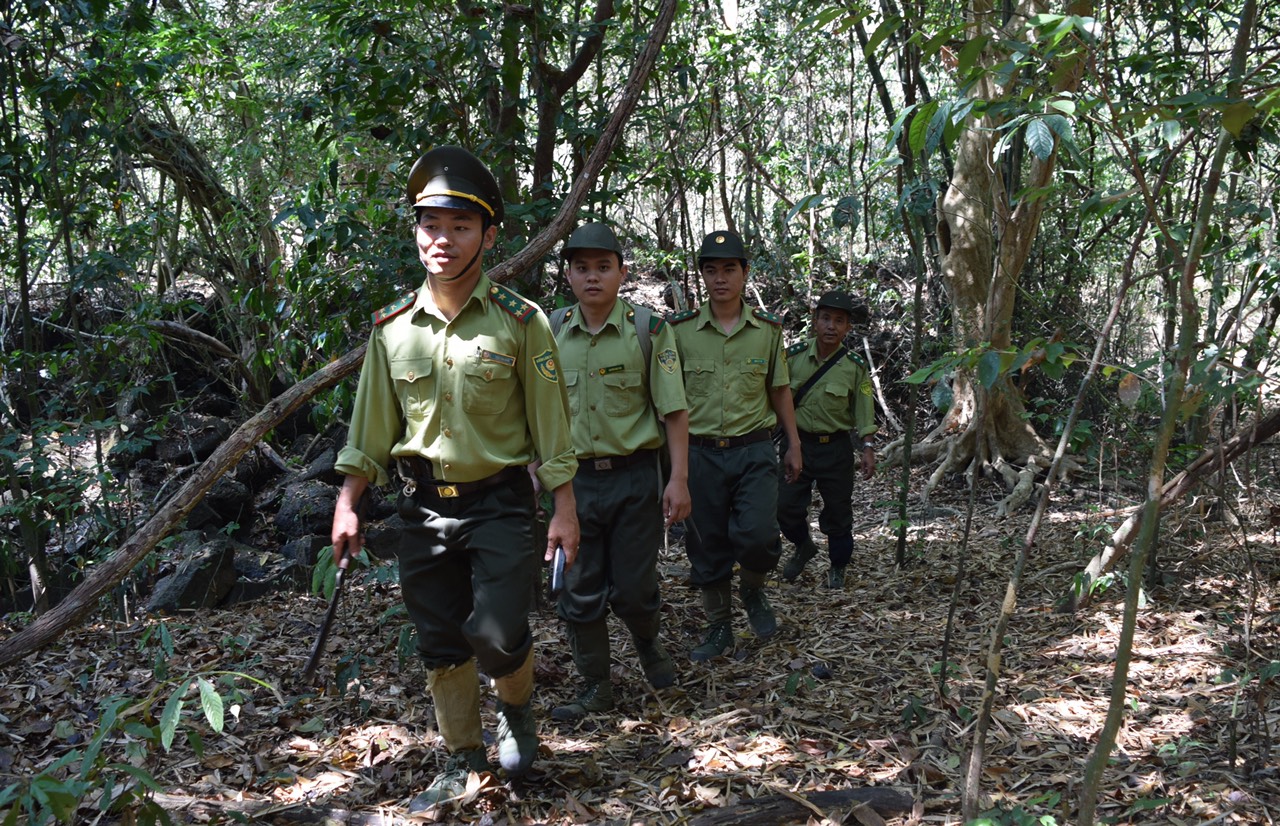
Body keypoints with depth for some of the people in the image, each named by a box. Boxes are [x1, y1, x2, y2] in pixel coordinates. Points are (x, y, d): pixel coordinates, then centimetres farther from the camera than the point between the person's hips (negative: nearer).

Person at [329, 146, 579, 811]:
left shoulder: (520, 322, -7)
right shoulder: (392, 327, 2)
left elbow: (549, 422, -4)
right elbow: (371, 426, 8)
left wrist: (564, 508, -5)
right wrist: (347, 505, 5)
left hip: (499, 503, -3)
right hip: (423, 507, 3)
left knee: (497, 635, -11)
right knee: (440, 645, 10)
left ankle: (517, 710, 23)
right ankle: (462, 760, 28)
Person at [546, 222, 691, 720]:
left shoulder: (648, 329, -5)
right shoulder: (552, 333, 4)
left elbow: (674, 411, -5)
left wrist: (678, 478, -9)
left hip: (635, 476, -2)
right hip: (574, 477, 3)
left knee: (633, 587, 3)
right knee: (580, 590, 6)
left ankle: (648, 643, 36)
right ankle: (594, 688, 21)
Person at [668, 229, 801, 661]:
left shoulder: (768, 329, 4)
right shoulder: (680, 329, -1)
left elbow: (780, 390, 13)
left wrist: (794, 444, 13)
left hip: (754, 450, 0)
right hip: (700, 451, 0)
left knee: (758, 535, -15)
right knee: (707, 545, 6)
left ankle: (753, 590, 18)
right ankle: (719, 627, 24)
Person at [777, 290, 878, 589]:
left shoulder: (854, 367, -5)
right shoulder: (793, 356, -3)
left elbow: (864, 411, -3)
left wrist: (868, 448, -11)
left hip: (835, 448, -1)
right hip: (797, 443, 1)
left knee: (838, 511, 7)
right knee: (786, 505, 1)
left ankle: (838, 567, 28)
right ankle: (803, 546, 31)